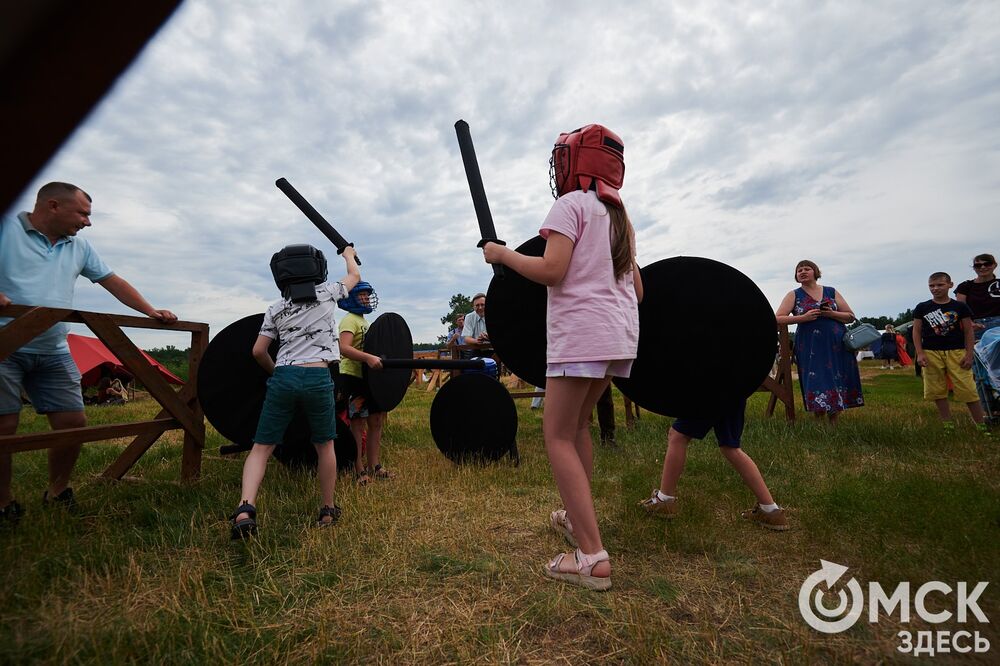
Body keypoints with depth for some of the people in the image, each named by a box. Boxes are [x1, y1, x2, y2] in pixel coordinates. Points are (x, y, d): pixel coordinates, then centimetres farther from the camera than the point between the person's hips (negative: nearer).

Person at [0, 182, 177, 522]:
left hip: (54, 353, 5)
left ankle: (57, 492, 22)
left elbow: (114, 282, 18)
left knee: (73, 422, 1)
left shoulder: (79, 246, 15)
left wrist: (150, 311, 10)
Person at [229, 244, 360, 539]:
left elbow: (258, 351, 9)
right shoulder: (327, 293, 6)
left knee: (261, 448, 7)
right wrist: (349, 254, 46)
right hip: (317, 378, -1)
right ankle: (328, 510, 24)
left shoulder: (276, 309, 10)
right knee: (324, 445, 14)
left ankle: (245, 509, -12)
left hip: (282, 379, 1)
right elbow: (355, 276, 26)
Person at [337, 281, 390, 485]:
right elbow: (344, 348, -27)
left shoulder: (364, 321, 19)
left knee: (376, 421, 12)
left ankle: (374, 466, 22)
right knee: (358, 424, -3)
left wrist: (376, 359, 17)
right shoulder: (350, 320, -11)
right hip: (353, 377, -9)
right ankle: (359, 471, 6)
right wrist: (368, 358, -37)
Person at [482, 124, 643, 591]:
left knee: (558, 435, -5)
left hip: (580, 331, -9)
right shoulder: (620, 216, 20)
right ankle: (577, 519, 31)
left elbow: (551, 271, -16)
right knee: (578, 425, 20)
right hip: (620, 334, 9)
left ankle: (592, 557, -9)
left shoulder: (572, 204, -4)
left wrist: (503, 254, -2)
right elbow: (637, 288, 19)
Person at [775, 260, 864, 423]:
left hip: (837, 346, 2)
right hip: (810, 348, -2)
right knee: (817, 383, -8)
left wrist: (832, 314, -9)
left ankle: (833, 422, 12)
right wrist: (803, 318, -15)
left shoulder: (832, 292, 12)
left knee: (837, 382, 0)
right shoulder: (794, 295, 7)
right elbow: (778, 319, -4)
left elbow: (851, 316, 11)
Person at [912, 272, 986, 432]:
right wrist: (920, 353, -4)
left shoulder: (960, 307, 4)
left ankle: (981, 425, 7)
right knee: (938, 392, 4)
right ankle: (948, 425, 14)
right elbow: (917, 332, 5)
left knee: (968, 390, -4)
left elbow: (968, 332, 6)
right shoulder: (922, 308, 5)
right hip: (931, 353, 1)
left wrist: (969, 354, -2)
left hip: (956, 352, -1)